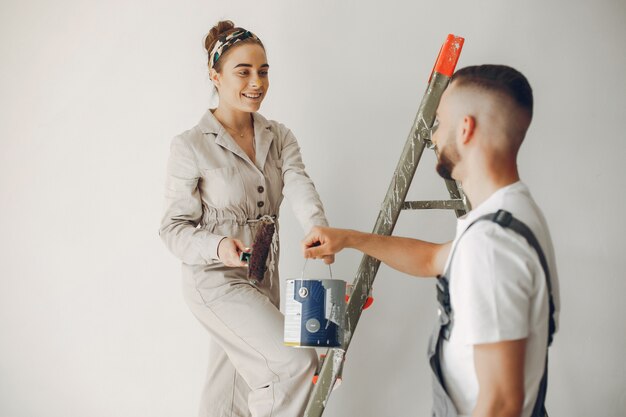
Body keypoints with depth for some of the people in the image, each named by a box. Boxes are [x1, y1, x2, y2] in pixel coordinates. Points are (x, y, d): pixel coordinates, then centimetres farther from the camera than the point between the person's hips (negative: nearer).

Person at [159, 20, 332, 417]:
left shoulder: (279, 137, 4)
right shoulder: (191, 146, -11)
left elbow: (299, 187, -14)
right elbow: (174, 227, -9)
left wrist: (319, 231, -34)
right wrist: (218, 246, -29)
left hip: (263, 279, 5)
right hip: (216, 279, -5)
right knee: (297, 360, -18)